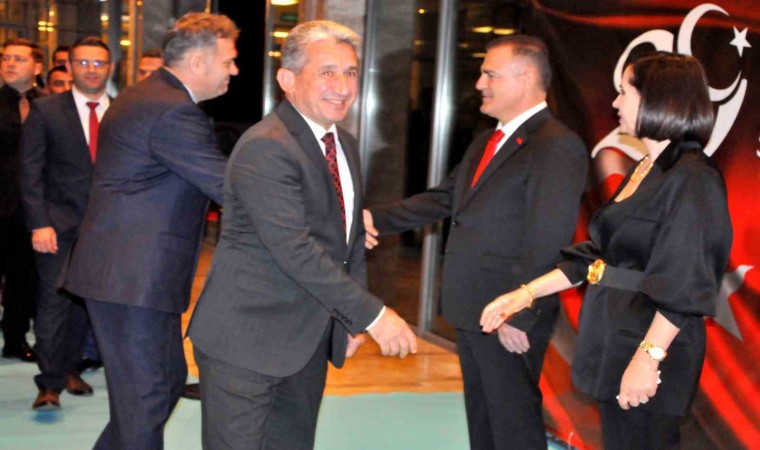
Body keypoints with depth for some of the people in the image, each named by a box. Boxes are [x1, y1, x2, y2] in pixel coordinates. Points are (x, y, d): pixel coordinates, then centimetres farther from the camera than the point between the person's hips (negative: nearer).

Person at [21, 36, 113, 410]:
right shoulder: (46, 110, 0)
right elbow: (31, 171, -2)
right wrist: (39, 223, -11)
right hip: (58, 222, -2)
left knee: (86, 300, 8)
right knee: (55, 299, -6)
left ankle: (70, 368, 24)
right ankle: (50, 383, 2)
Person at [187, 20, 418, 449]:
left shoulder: (345, 144, 10)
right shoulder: (265, 148, -19)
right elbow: (295, 249, -26)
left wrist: (350, 318, 8)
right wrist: (372, 314, -24)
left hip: (312, 339, 8)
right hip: (249, 336, -8)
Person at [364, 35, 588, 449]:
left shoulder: (557, 146, -17)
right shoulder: (485, 142, 13)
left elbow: (547, 241, -22)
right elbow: (445, 198, 14)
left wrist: (520, 315, -22)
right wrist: (378, 218, 5)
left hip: (510, 320, -9)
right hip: (471, 308, 9)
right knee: (479, 415, 21)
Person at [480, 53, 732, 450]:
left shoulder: (692, 179, -15)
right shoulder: (643, 171, 12)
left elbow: (685, 287, -19)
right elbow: (596, 255, 14)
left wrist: (648, 357, -23)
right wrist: (527, 293, 9)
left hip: (650, 342, -8)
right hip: (615, 338, 8)